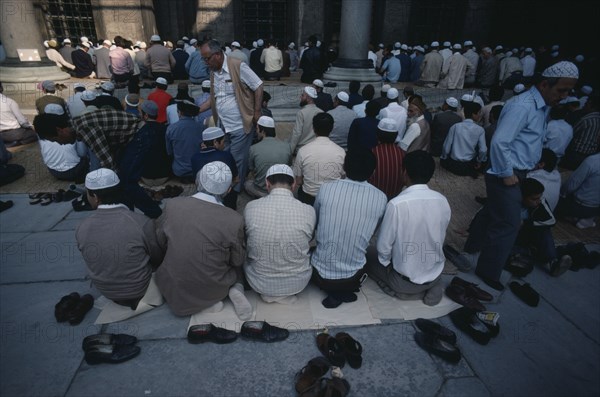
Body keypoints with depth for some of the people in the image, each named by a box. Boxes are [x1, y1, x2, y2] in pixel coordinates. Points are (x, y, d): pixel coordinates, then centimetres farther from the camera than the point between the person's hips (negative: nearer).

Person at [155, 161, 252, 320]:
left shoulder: (173, 204, -15)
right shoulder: (234, 220, -22)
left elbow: (161, 243, 2)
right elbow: (238, 260, -6)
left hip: (175, 291, 1)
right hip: (214, 289, 0)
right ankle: (237, 289, 1)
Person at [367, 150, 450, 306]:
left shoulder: (397, 204, -27)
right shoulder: (443, 201, -10)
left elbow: (384, 245, -17)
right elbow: (441, 239, 4)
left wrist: (388, 264, 4)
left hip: (406, 280, -4)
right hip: (436, 274, 4)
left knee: (369, 255, 19)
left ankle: (403, 290, 8)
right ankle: (432, 286, 12)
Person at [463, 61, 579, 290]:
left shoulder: (542, 106, 11)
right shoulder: (523, 106, -21)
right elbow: (499, 142, -28)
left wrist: (533, 164, 13)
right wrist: (507, 174, -20)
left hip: (516, 173, 10)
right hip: (507, 174, -10)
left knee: (492, 211, 23)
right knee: (508, 224, -3)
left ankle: (473, 246, 44)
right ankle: (488, 271, 12)